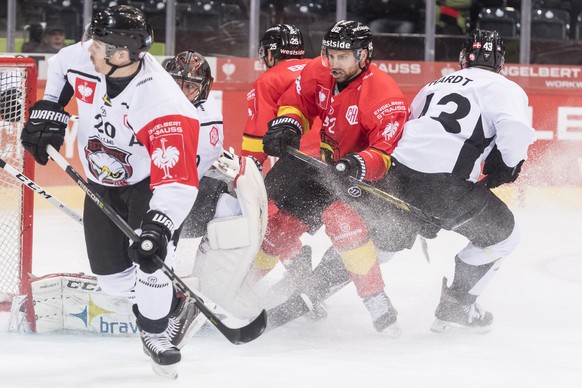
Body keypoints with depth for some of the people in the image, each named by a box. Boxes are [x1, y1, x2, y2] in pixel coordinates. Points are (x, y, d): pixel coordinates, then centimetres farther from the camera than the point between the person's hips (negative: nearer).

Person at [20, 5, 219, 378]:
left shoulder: (161, 102, -38)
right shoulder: (82, 59, -21)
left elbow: (177, 180, -44)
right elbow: (60, 68, 8)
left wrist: (158, 229, -55)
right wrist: (48, 112, -1)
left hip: (158, 175, -6)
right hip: (105, 180, 6)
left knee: (149, 257, -25)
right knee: (111, 274, 4)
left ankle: (157, 333, 0)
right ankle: (176, 305, 29)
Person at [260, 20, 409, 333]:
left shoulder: (382, 95, -29)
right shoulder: (319, 73, -10)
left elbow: (388, 154, -33)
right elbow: (297, 103, 8)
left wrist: (359, 165, -50)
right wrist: (286, 126, -12)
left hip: (372, 178, -7)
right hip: (332, 165, 7)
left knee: (340, 216, -32)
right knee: (287, 216, 6)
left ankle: (377, 303, -29)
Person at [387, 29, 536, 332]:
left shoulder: (436, 85, 26)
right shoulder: (503, 88, 4)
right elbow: (515, 129, -16)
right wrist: (508, 165, 2)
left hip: (398, 176, 7)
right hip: (444, 185, -7)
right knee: (502, 233, 14)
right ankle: (456, 306, 13)